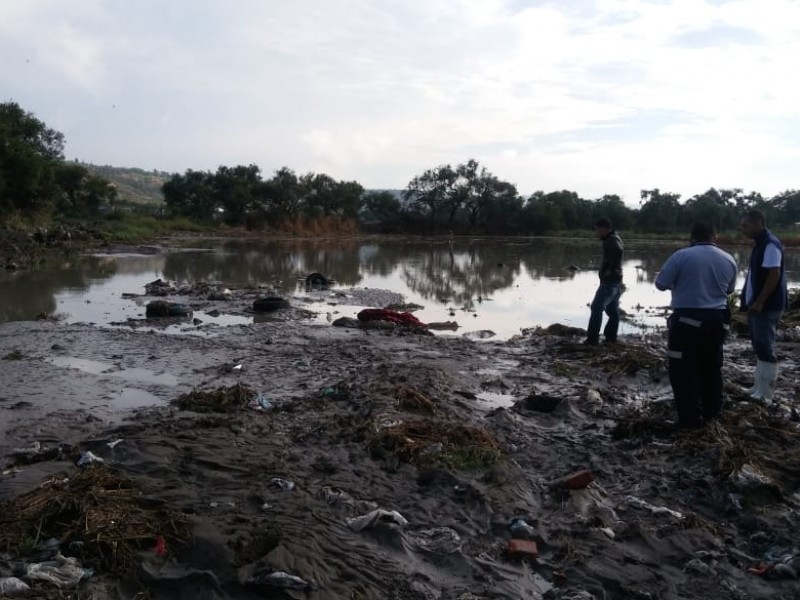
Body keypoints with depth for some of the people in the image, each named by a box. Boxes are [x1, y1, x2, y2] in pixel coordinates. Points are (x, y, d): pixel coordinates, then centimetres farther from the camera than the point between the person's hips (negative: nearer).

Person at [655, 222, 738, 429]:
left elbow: (660, 284, -6)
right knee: (711, 367, 20)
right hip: (717, 320, 6)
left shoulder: (681, 256, -12)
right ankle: (711, 411, 30)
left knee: (684, 370, 3)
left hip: (687, 320, -5)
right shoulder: (729, 260, 5)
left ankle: (690, 418, 4)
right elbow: (729, 290, 18)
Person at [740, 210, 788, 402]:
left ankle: (765, 393, 0)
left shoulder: (770, 244, -16)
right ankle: (760, 386, 23)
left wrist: (760, 302, -23)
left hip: (767, 306, -10)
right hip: (758, 304, 10)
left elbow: (774, 275, -22)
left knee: (765, 347, -5)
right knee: (760, 346, 14)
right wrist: (753, 302, 18)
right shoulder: (760, 244, 14)